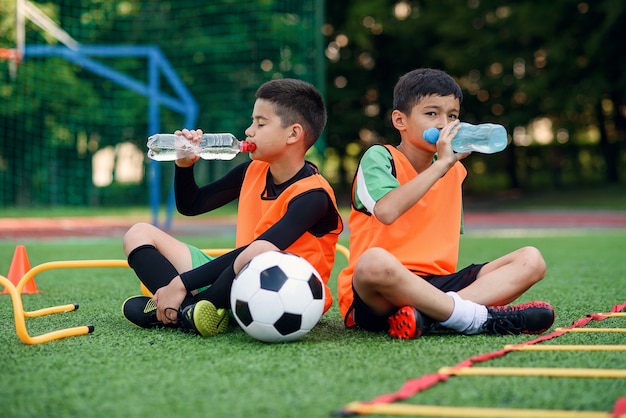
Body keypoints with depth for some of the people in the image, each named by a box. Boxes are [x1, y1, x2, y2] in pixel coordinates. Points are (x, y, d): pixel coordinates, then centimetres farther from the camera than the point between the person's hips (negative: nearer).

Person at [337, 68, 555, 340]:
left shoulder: (455, 171, 17)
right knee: (374, 261, -41)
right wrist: (441, 164, -19)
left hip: (436, 284, 7)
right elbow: (387, 211, -24)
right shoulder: (379, 158, -3)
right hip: (377, 296, -7)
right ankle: (478, 317, -28)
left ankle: (428, 315, -29)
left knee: (531, 260, -7)